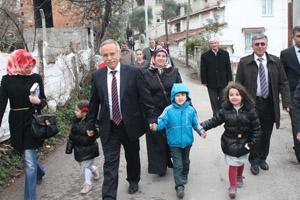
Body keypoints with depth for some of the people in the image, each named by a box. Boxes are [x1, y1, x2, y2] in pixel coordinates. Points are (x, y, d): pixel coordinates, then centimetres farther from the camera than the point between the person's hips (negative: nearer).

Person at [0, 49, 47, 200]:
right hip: (16, 123, 3)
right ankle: (40, 172, 51)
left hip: (32, 122, -2)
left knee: (29, 161, -5)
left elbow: (43, 100, 6)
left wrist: (38, 101, -18)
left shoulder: (36, 78, -1)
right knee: (27, 155, 19)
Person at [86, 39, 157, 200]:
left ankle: (133, 181, 47)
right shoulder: (97, 76, -1)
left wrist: (151, 119, -7)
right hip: (108, 128, 0)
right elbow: (94, 102, 6)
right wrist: (90, 125, 9)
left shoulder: (134, 72, -8)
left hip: (130, 125, 0)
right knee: (110, 163, -1)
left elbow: (146, 97, -5)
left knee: (132, 157, 20)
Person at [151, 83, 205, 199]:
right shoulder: (169, 110, -12)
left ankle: (184, 175, 50)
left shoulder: (190, 110, -2)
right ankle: (179, 186, 5)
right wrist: (156, 127, -33)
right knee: (178, 164, -4)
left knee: (185, 161, 24)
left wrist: (201, 131, -7)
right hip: (174, 143, -4)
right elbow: (162, 122, -14)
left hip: (187, 141, 4)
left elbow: (195, 124, 7)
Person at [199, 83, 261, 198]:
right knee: (233, 164, -1)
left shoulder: (250, 111, -11)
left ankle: (239, 177, 49)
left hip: (244, 143, 1)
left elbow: (256, 127, -5)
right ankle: (233, 186, 14)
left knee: (241, 162, 20)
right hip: (230, 143, -1)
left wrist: (252, 143, -6)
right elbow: (214, 121, -2)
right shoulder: (225, 111, -9)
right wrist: (203, 126, -16)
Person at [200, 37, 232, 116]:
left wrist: (229, 80, 3)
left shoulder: (225, 54, 5)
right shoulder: (205, 56, 0)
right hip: (211, 83, -1)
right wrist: (204, 82, -3)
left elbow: (228, 68, 7)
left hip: (223, 82, 1)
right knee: (214, 101, 5)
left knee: (223, 99, 6)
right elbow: (203, 70, 1)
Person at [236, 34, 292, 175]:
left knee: (266, 134, 12)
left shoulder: (275, 62, 4)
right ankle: (254, 161, 21)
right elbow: (238, 85, 1)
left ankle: (262, 159, 31)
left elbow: (283, 83, 5)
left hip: (269, 104, 2)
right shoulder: (244, 62, -1)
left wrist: (286, 102, -4)